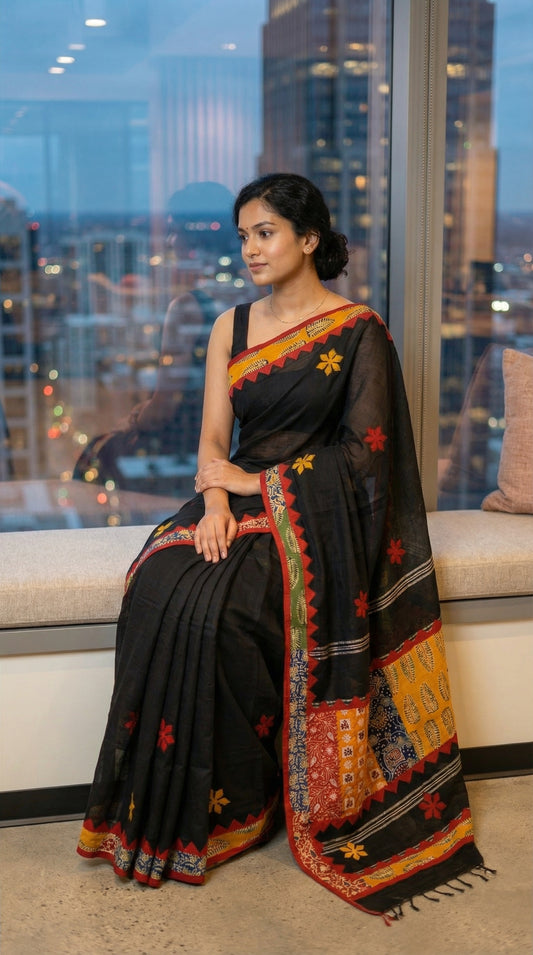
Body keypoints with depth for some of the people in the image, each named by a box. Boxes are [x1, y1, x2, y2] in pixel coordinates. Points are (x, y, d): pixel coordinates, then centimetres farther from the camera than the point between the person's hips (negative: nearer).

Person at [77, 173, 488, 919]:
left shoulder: (357, 331, -1)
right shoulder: (231, 327, 13)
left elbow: (364, 446, -7)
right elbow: (213, 439, 7)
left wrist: (261, 480, -11)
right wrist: (216, 499, -14)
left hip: (315, 508, -4)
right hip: (241, 496, 5)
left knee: (217, 607, -30)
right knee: (158, 589, -25)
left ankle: (228, 805, -11)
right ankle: (167, 803, -14)